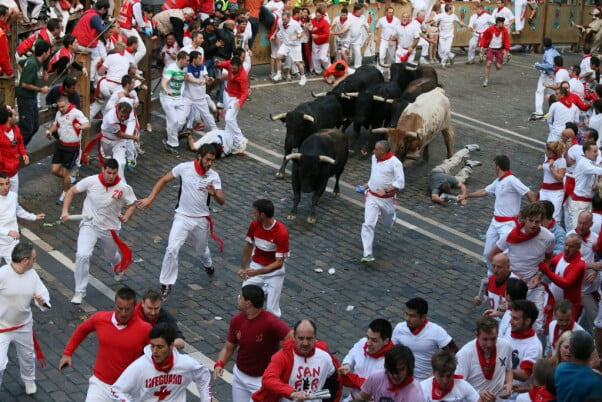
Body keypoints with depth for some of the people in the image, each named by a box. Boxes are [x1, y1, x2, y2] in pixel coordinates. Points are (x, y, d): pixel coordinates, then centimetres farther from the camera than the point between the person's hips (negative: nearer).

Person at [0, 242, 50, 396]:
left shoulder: (32, 274, -9)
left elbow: (43, 293, -6)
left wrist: (42, 302, -29)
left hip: (24, 325, 6)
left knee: (27, 356, 26)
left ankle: (29, 380, 55)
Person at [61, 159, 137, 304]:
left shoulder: (124, 188, -16)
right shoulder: (91, 181, -16)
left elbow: (132, 205, -2)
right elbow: (71, 191, -3)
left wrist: (126, 217, -23)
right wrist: (65, 211, -12)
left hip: (110, 228, 1)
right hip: (90, 225, -1)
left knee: (111, 256, 22)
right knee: (82, 255, -20)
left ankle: (118, 268, 64)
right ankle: (79, 292, -3)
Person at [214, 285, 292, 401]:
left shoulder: (270, 322, -25)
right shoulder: (237, 320, -5)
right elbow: (228, 348, 3)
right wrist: (219, 364, -14)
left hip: (262, 380, -5)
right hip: (240, 377, 6)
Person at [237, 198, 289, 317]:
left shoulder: (281, 232, -24)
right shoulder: (254, 224, -9)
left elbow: (279, 263, -22)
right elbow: (248, 246, 9)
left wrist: (257, 272, -30)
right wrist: (243, 268, 9)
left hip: (274, 271, -4)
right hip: (256, 266, 4)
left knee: (271, 310, -12)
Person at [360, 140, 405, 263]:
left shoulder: (395, 163, -19)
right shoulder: (374, 158, 1)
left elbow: (400, 183, -22)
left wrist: (386, 190, -32)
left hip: (387, 199, -3)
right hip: (372, 197, 3)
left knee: (388, 224, 21)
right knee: (368, 224, -11)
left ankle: (392, 216, 60)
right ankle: (367, 254, -11)